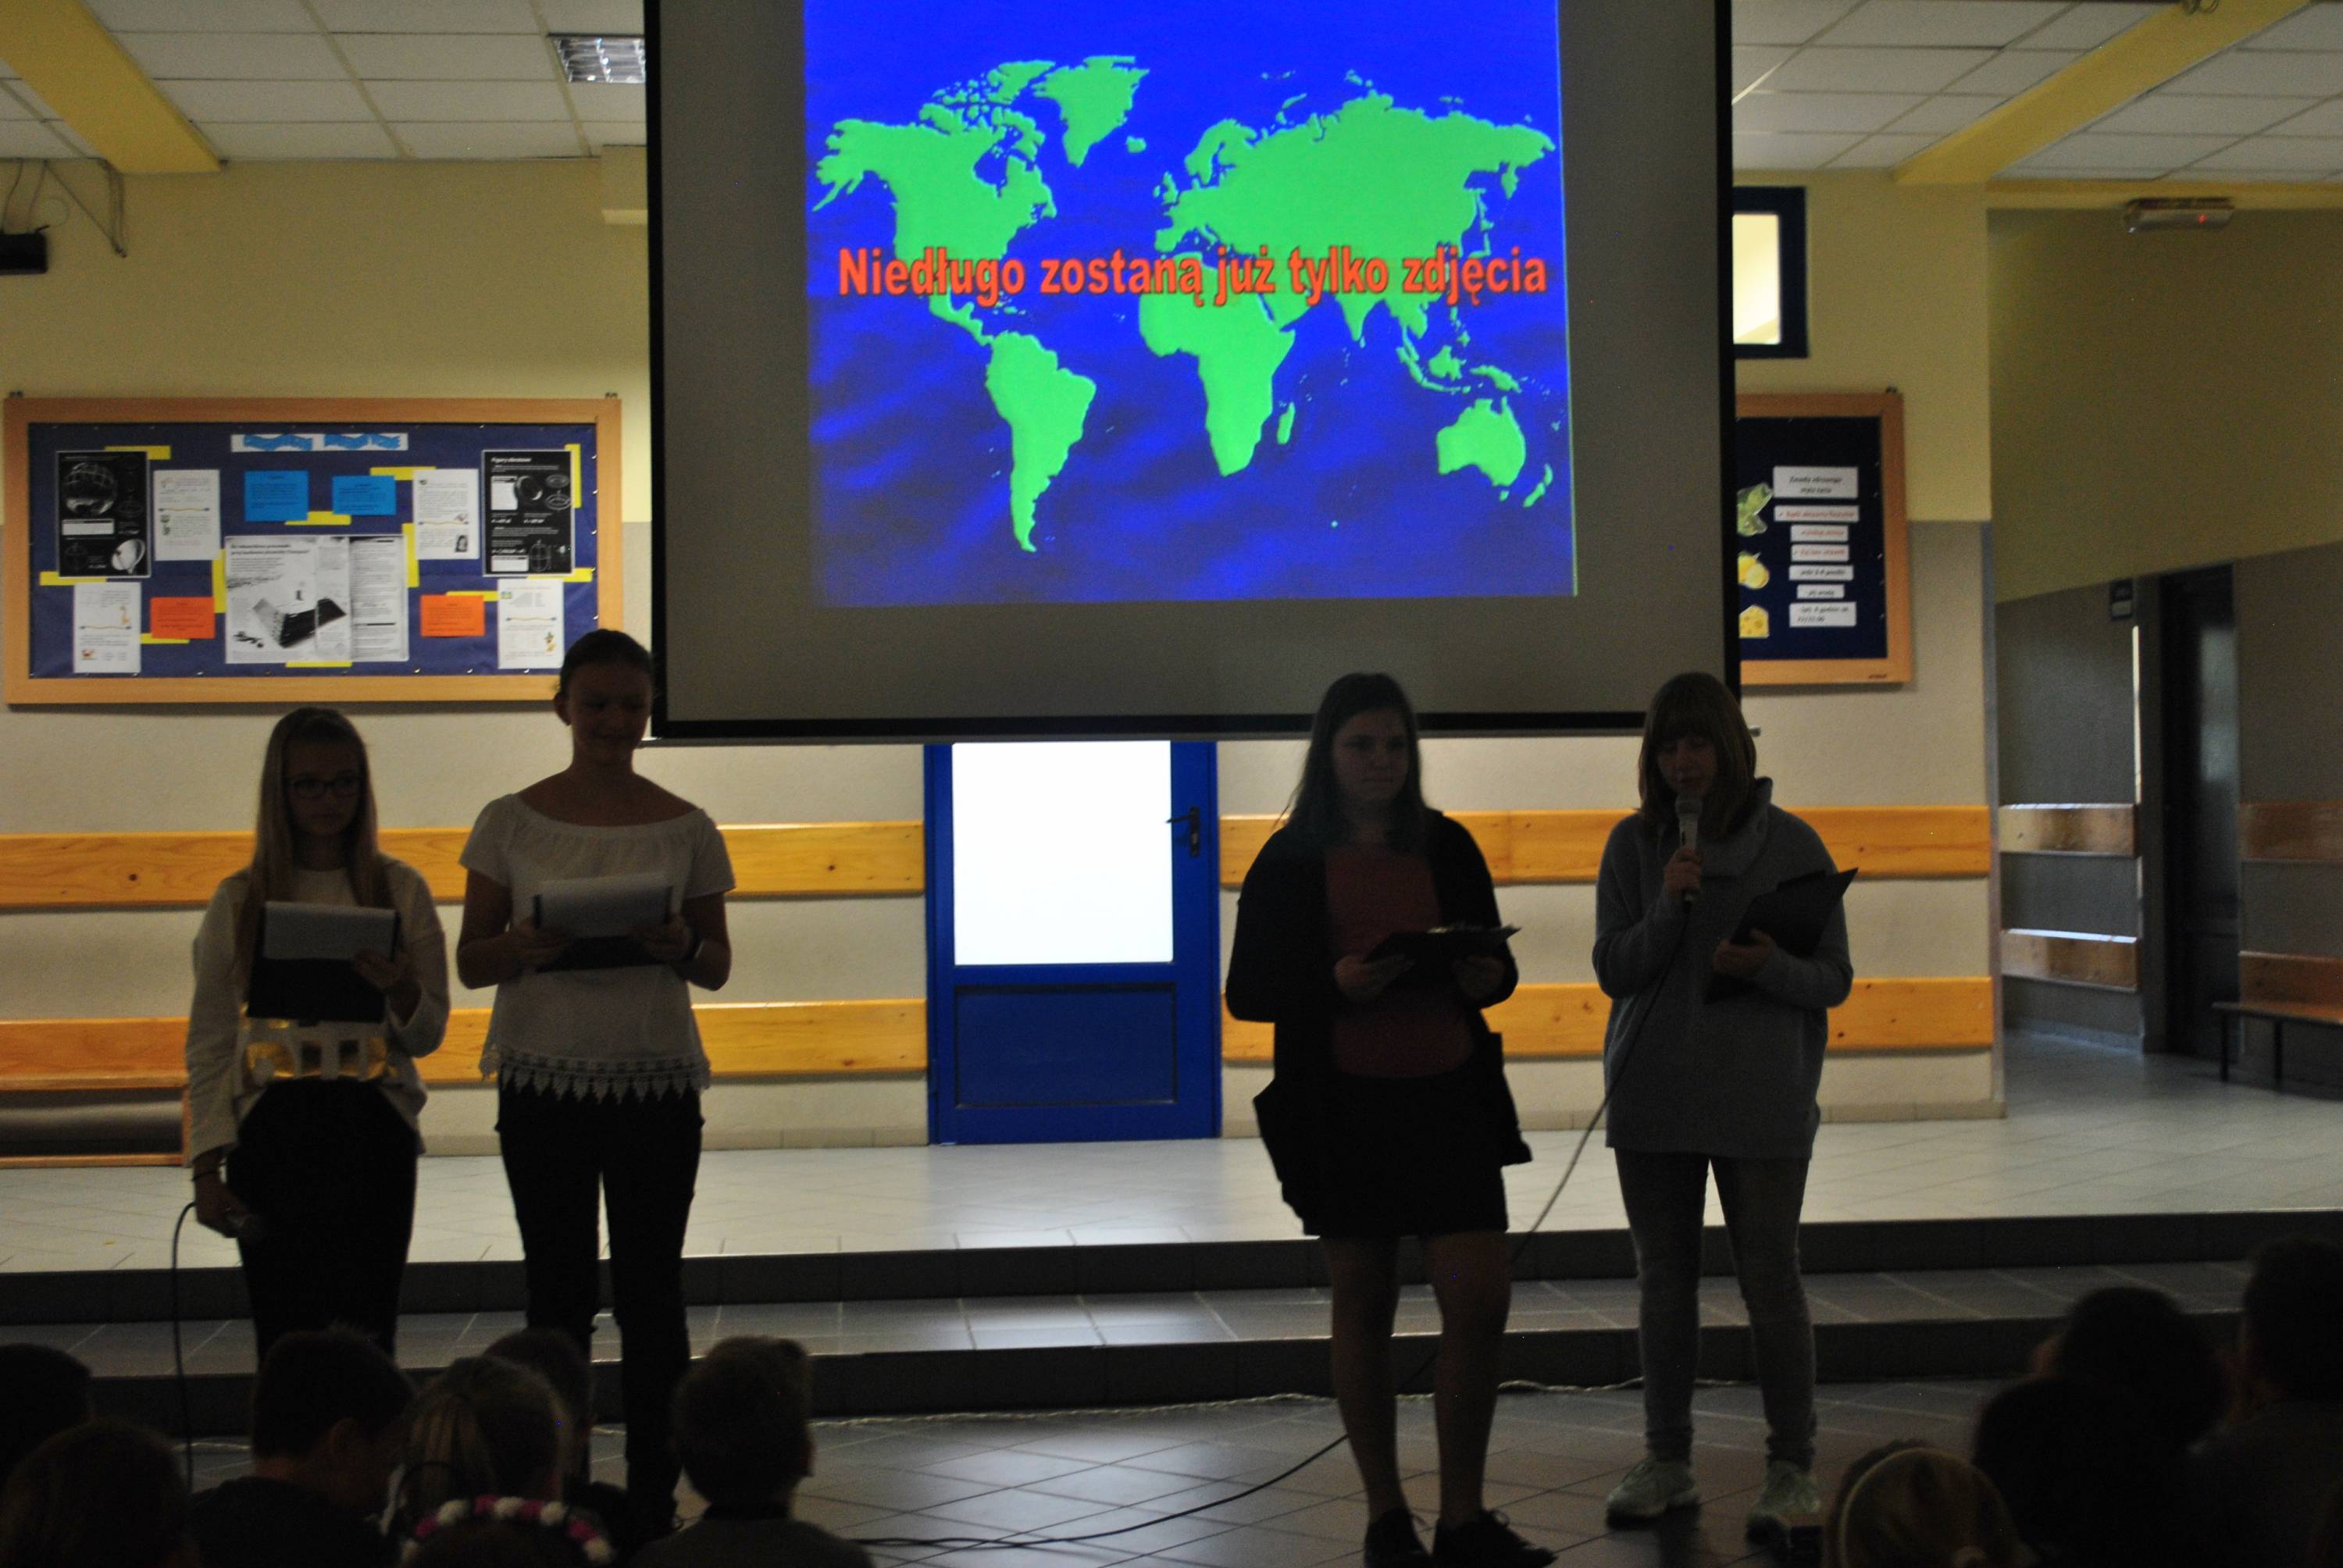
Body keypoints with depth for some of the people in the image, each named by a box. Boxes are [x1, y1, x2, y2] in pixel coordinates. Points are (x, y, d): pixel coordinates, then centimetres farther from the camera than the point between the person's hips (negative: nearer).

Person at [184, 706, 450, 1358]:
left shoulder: (399, 890, 7)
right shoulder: (240, 901, 7)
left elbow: (429, 1035, 10)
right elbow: (208, 1043, 9)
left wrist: (401, 992, -13)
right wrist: (206, 1163, 1)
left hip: (372, 1131, 0)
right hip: (272, 1129, 0)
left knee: (366, 1333, -4)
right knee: (284, 1334, -2)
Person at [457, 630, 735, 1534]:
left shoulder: (685, 829, 4)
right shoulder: (511, 823, 3)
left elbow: (718, 966, 9)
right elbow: (470, 961, 4)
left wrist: (682, 948, -13)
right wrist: (523, 947, -17)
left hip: (656, 1081, 0)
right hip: (543, 1081, 0)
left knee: (650, 1296, 2)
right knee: (557, 1294, 5)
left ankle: (653, 1502, 10)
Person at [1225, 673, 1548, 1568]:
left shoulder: (1447, 847, 7)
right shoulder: (1290, 862, 0)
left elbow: (1494, 962, 14)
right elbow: (1247, 992, -2)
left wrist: (1487, 978, -10)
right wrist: (1336, 981, -19)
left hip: (1451, 1099, 2)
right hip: (1345, 1106, -2)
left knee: (1481, 1301, -5)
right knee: (1364, 1307, 7)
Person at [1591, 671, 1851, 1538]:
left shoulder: (1791, 844, -2)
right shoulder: (1634, 844, 3)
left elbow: (1834, 979, 0)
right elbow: (1613, 970, -1)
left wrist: (1769, 964, -21)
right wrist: (1667, 905, -16)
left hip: (1760, 1101, -3)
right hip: (1652, 1101, 3)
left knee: (1771, 1282, 1)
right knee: (1664, 1284, 11)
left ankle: (1792, 1470, 10)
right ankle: (1668, 1464, 22)